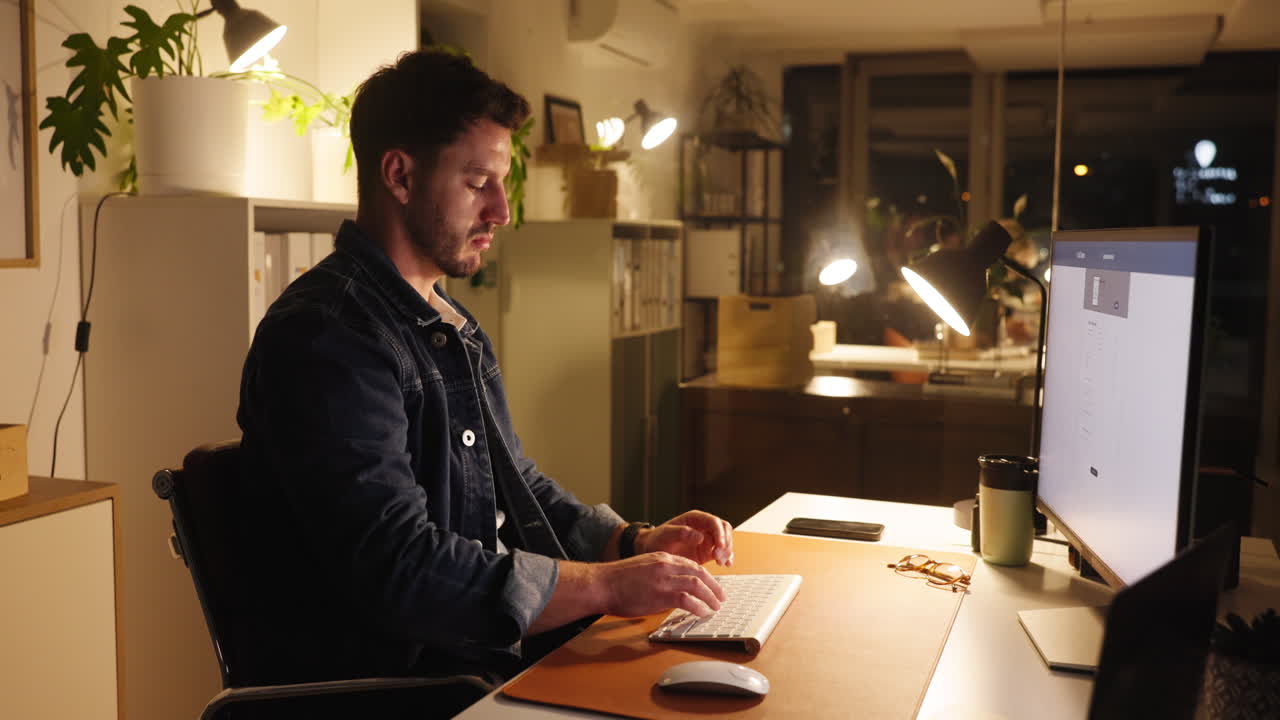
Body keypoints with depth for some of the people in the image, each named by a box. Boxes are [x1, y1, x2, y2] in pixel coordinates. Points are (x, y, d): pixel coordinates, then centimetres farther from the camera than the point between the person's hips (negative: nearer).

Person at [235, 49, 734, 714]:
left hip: (499, 656, 8)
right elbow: (397, 568, -24)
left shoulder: (455, 328, 15)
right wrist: (608, 585, -23)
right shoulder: (325, 336, -17)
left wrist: (636, 542, 4)